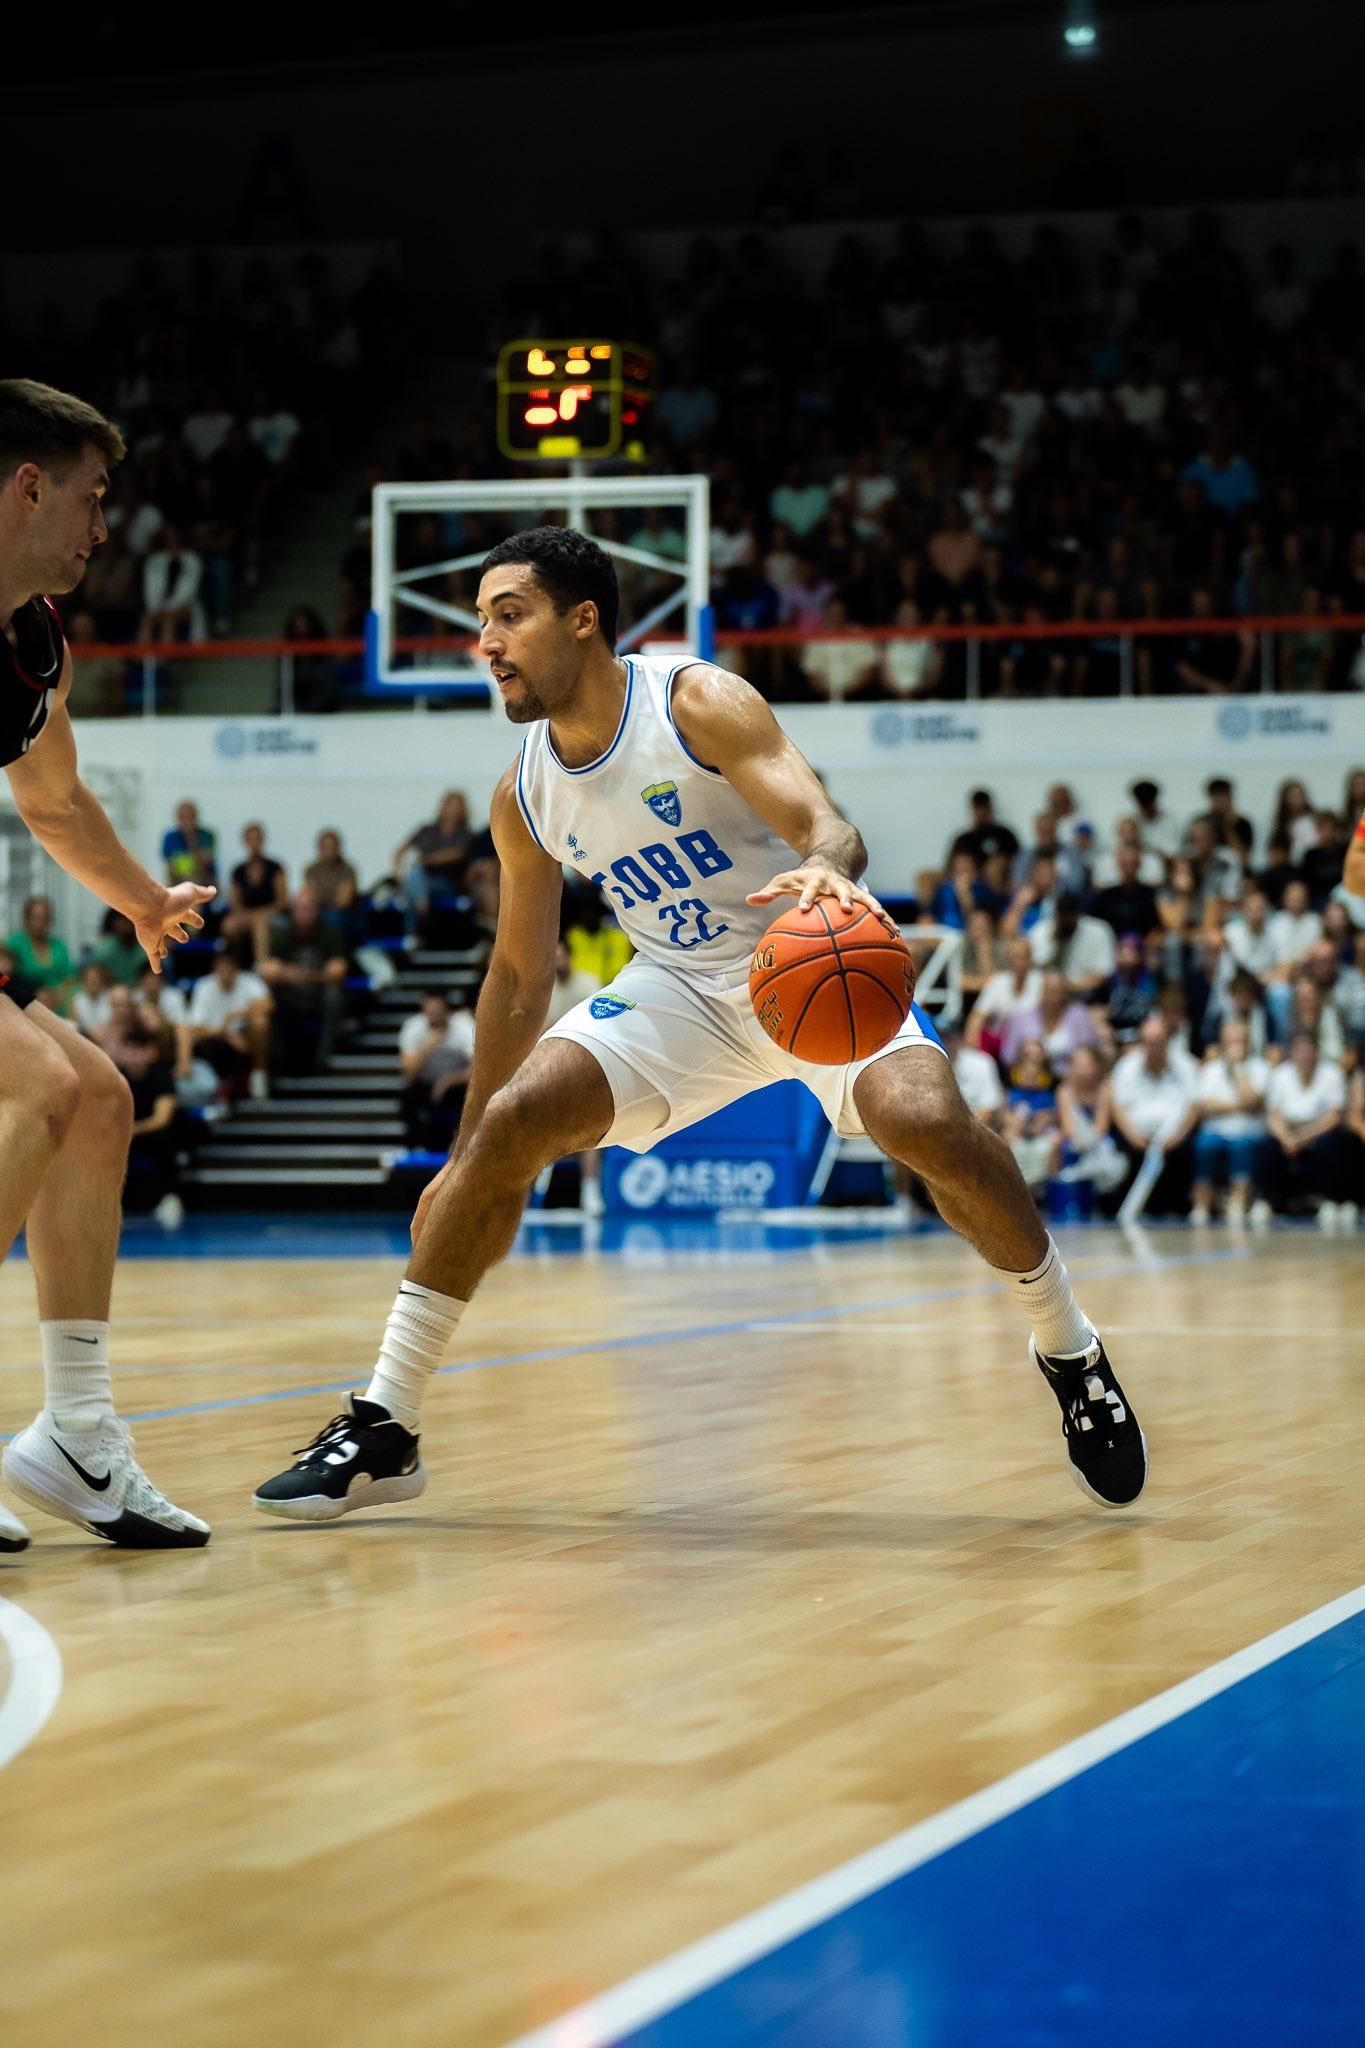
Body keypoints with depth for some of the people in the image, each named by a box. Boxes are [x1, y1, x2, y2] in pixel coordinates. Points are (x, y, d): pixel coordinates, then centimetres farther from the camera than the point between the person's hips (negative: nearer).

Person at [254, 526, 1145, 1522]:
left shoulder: (700, 702, -18)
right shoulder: (525, 798, -1)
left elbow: (828, 826, -28)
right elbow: (520, 974, 9)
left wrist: (824, 872, -55)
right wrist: (460, 1161, 10)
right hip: (682, 989, 5)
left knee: (927, 1120, -31)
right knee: (509, 1124, -15)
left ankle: (1070, 1350, -5)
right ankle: (385, 1427, -7)